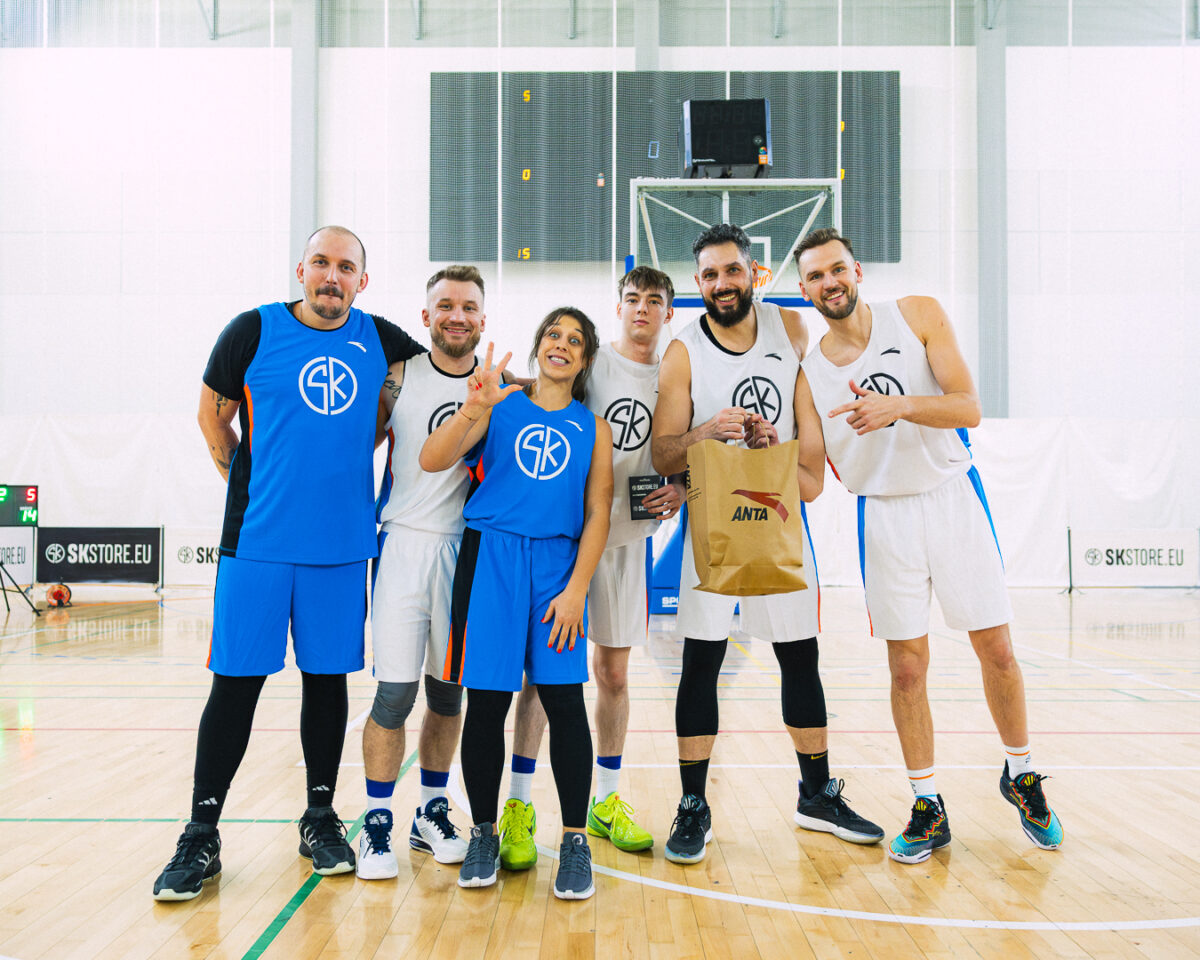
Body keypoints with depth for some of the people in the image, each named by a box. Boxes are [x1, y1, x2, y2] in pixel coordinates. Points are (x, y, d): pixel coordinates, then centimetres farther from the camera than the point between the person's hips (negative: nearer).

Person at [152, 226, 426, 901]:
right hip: (258, 542, -2)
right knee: (237, 681, 0)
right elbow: (213, 415, 8)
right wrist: (254, 484, 6)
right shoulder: (255, 331, -1)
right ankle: (202, 834, 12)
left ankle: (320, 817, 24)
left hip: (342, 544, 3)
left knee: (327, 677, 10)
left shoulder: (381, 339, 6)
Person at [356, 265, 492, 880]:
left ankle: (431, 815, 26)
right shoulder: (399, 375, 0)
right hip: (404, 544, -2)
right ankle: (376, 823, 9)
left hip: (469, 548, 3)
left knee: (449, 691, 11)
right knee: (394, 692, -6)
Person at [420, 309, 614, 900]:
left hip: (558, 565, 1)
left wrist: (576, 590, -4)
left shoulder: (592, 427, 12)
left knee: (563, 698, -5)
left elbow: (597, 515, 7)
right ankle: (483, 833, 18)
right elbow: (431, 460, -4)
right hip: (490, 559, -1)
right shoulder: (500, 406, 8)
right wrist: (473, 409, -20)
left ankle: (575, 840, 7)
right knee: (486, 700, 1)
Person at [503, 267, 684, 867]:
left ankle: (607, 802, 23)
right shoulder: (588, 361, 0)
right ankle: (518, 807, 5)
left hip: (627, 536, 4)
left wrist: (680, 489, -2)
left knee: (613, 672, 11)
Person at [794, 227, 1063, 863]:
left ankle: (1021, 774, 30)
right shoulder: (806, 369, 0)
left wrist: (900, 406, -31)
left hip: (953, 495, -1)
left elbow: (968, 408, -13)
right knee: (907, 667, 2)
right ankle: (927, 809, 16)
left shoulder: (918, 315, -5)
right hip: (883, 515, 1)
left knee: (996, 650, 5)